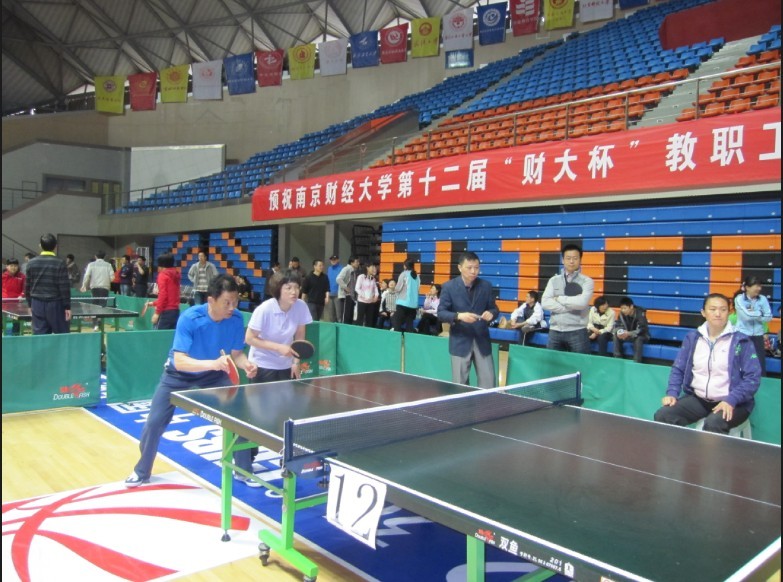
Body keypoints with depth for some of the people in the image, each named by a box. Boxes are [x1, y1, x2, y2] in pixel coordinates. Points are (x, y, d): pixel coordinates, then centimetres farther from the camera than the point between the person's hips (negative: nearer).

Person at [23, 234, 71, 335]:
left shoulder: (31, 263, 4)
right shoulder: (60, 263, -10)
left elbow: (27, 286, 9)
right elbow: (64, 288, -12)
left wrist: (30, 304, 20)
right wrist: (67, 307, -6)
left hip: (37, 305, 4)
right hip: (55, 305, -4)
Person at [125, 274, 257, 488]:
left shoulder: (236, 319, -23)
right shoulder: (189, 318, -35)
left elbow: (236, 353, -12)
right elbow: (179, 361, -40)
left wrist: (246, 364, -34)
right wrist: (213, 363, -55)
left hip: (213, 375, 2)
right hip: (178, 375, -2)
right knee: (154, 422, 1)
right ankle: (142, 471, 27)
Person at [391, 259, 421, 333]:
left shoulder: (404, 274, -7)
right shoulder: (417, 275, 7)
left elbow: (398, 288, -5)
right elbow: (417, 289, 9)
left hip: (403, 302, -5)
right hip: (413, 303, 5)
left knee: (397, 323, 0)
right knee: (409, 324, 7)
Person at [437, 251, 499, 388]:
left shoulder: (486, 286, 3)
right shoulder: (449, 286, -5)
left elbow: (493, 308, 8)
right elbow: (441, 313, -8)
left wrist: (491, 314, -16)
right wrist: (459, 316, -26)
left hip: (482, 341, 2)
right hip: (460, 342, -2)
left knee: (488, 383, 4)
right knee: (460, 385, 7)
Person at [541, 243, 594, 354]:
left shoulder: (587, 281, 0)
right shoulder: (554, 280, 9)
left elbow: (582, 302, -17)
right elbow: (545, 303, -5)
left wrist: (559, 299, -6)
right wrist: (572, 306, -11)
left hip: (577, 332, -3)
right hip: (555, 331, 3)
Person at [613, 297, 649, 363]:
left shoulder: (640, 313, -27)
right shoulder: (622, 313, -12)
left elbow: (642, 329, -34)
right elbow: (618, 325, -7)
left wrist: (629, 333, -48)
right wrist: (619, 332, -31)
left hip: (642, 336, -5)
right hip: (628, 334, 5)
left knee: (638, 339, -38)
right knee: (616, 336, -19)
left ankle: (636, 362, -31)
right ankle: (617, 359, -13)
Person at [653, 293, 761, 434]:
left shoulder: (741, 341, -4)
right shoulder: (692, 338, 7)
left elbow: (753, 377, -8)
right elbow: (678, 369, 11)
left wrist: (731, 400, -22)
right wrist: (672, 393, -6)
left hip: (731, 402, -4)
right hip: (697, 399, 4)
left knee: (713, 424, -36)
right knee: (663, 415, -18)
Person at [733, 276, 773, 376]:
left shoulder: (763, 299, 0)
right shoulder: (739, 299, -9)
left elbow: (769, 317, -5)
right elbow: (747, 316, -19)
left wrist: (753, 314, -14)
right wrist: (760, 313, -7)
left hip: (758, 335, 2)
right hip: (743, 335, -2)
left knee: (761, 363, 3)